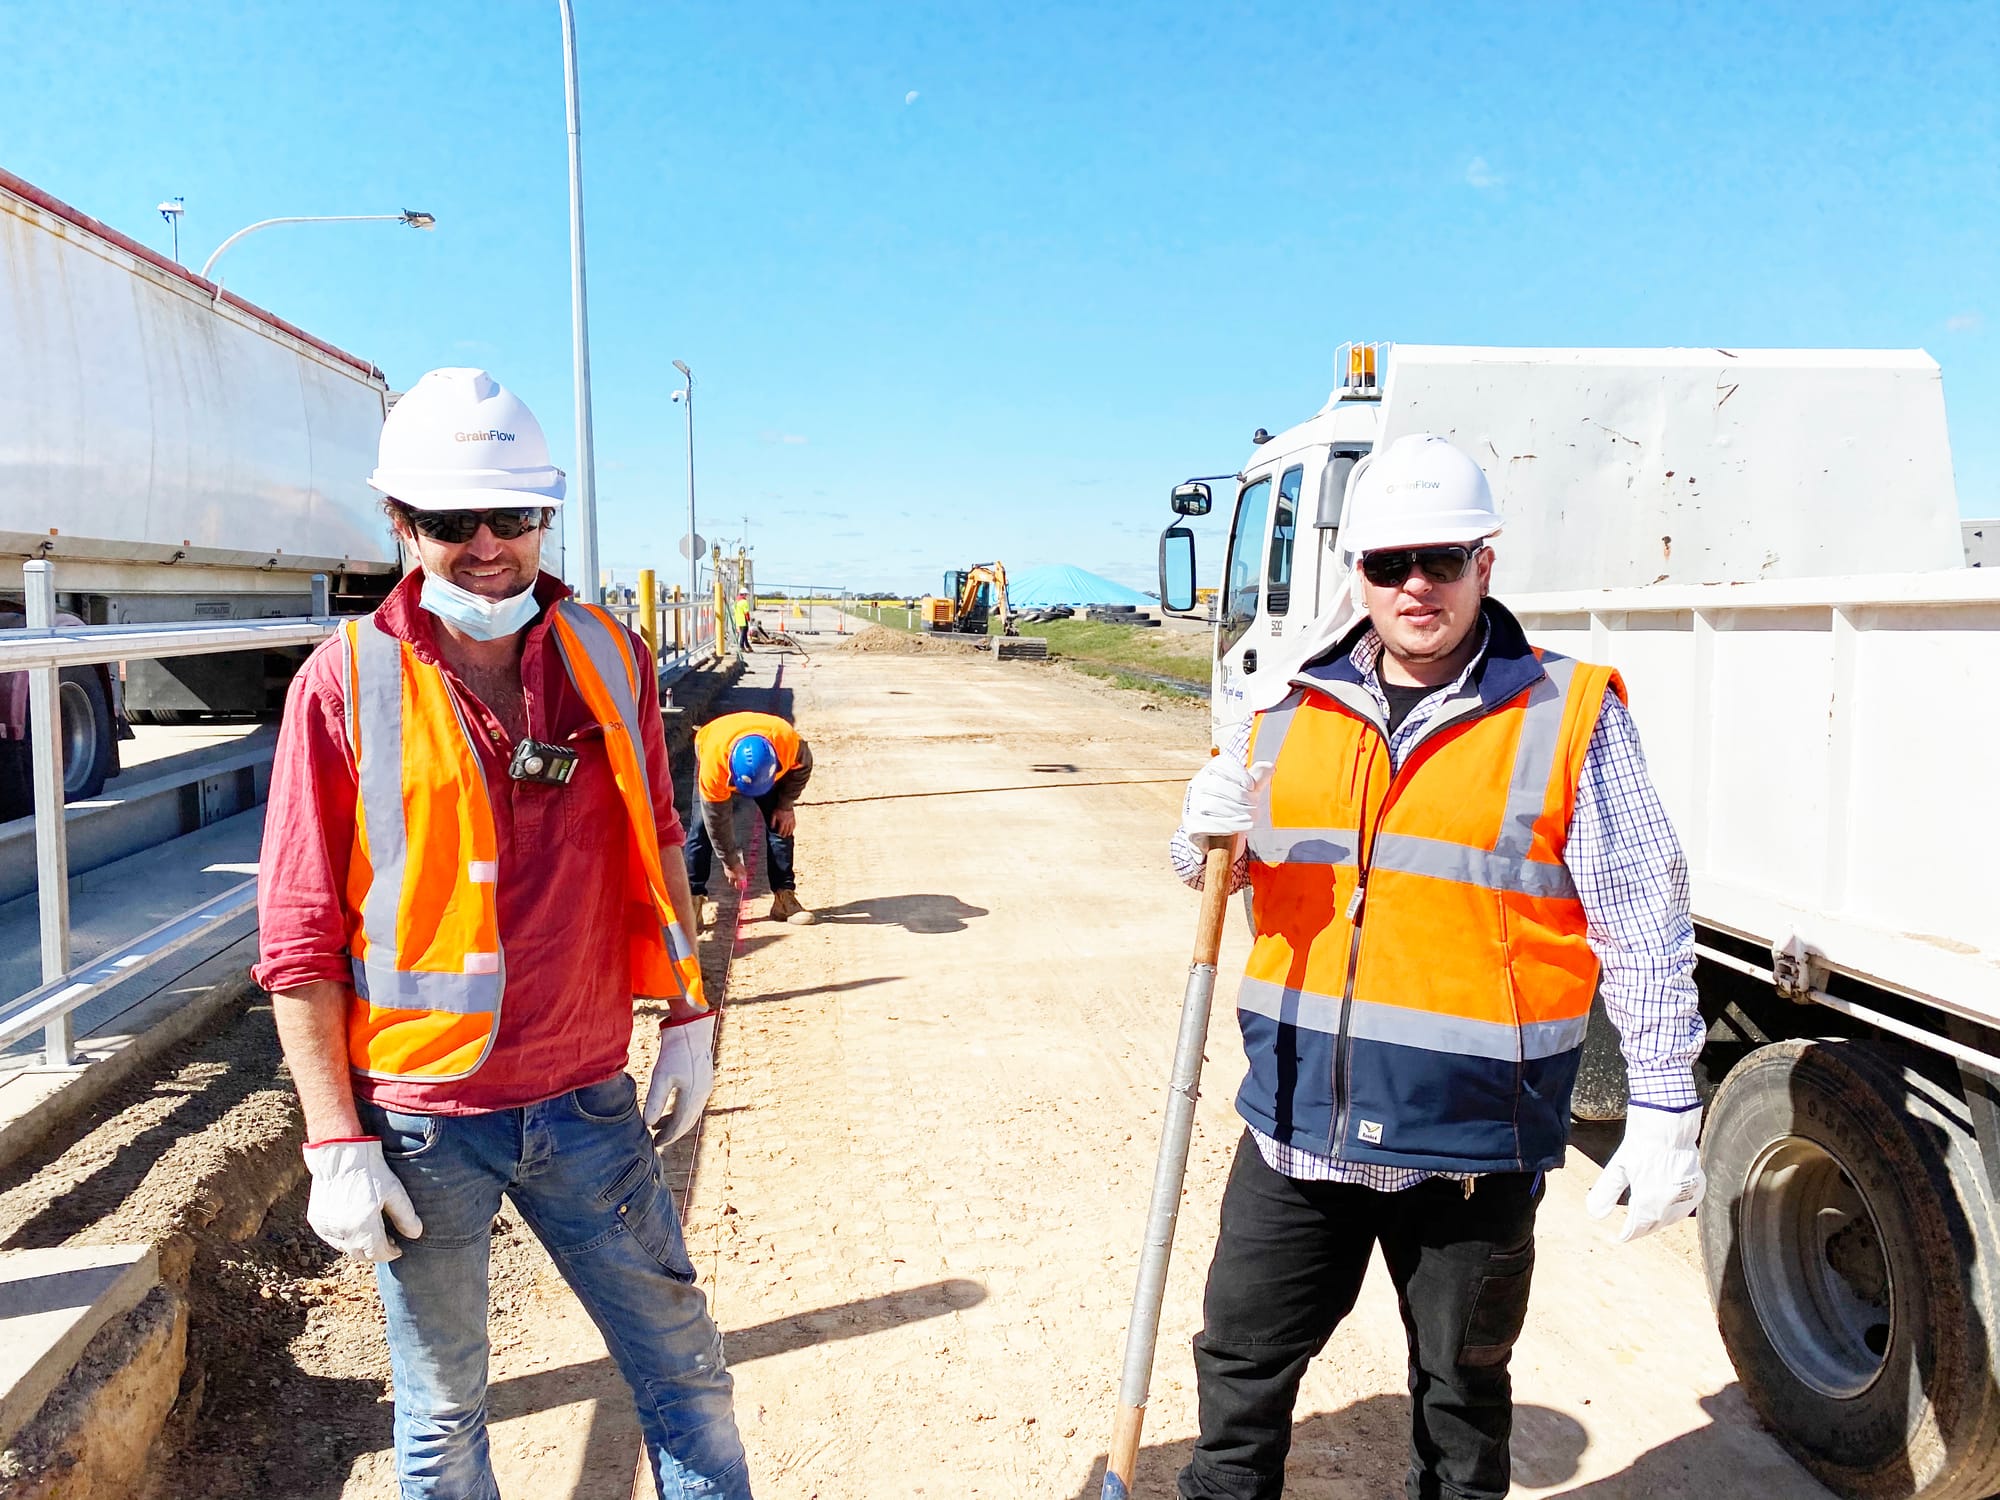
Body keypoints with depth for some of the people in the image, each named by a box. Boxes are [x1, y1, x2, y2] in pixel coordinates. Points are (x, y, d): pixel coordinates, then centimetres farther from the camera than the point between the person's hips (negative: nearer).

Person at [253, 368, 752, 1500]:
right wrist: (337, 1142, -8)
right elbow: (299, 938, -7)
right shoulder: (347, 685, -8)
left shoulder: (610, 657, 1)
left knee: (687, 1371, 13)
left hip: (588, 1100, 3)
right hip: (422, 1119, -2)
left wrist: (688, 1020, 8)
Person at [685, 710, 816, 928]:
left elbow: (802, 766, -14)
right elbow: (717, 819, -28)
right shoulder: (713, 763, -43)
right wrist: (730, 862, -18)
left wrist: (786, 805, -15)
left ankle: (784, 896, -3)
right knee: (703, 826, -17)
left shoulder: (788, 740, -42)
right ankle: (695, 898, -8)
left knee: (781, 824, -10)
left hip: (765, 767, 2)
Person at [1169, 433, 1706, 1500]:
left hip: (1472, 1138, -3)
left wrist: (1664, 1111, -9)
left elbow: (1645, 921, -6)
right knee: (1239, 1364, 16)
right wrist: (1208, 830, -9)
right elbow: (1216, 871, 14)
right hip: (1297, 1122, 3)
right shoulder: (1295, 713, 5)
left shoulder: (1568, 716, -6)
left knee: (1462, 1394, 19)